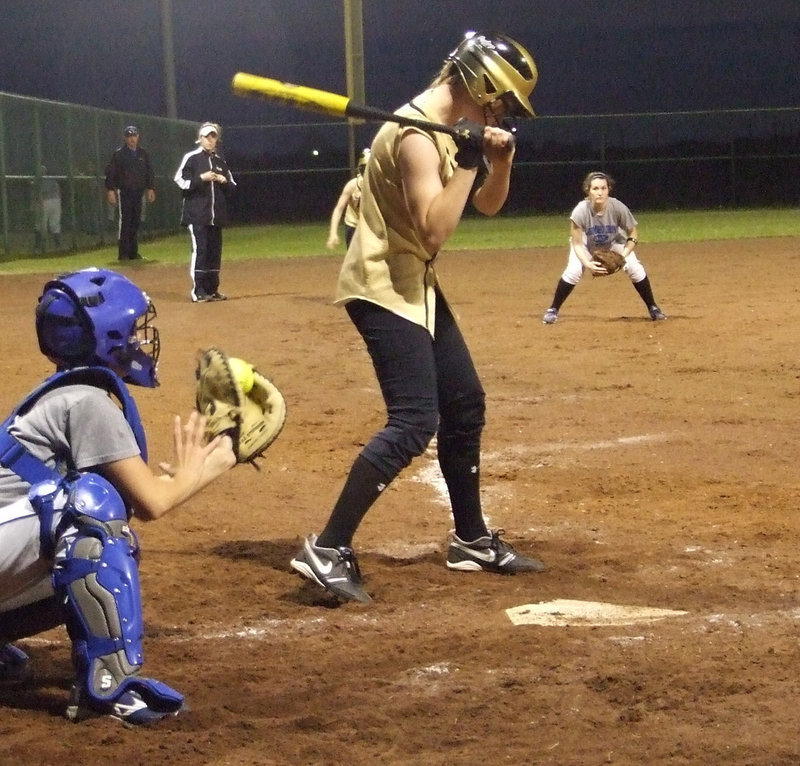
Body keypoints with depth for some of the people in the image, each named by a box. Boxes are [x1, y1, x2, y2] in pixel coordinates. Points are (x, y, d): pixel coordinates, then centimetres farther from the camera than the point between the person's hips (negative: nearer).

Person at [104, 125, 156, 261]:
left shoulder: (143, 154, 13)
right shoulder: (119, 154, -2)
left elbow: (149, 172, 19)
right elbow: (110, 172, -5)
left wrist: (150, 188, 11)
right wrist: (110, 190, -11)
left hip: (138, 192, 5)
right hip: (123, 192, -5)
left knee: (135, 222, 7)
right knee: (124, 222, -7)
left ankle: (133, 252, 14)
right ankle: (123, 253, -5)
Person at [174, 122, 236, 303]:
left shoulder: (220, 162, 15)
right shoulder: (191, 158, -2)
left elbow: (231, 187, 19)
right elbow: (180, 181, -7)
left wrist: (224, 181, -2)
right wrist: (201, 178, -16)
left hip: (216, 215, 6)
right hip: (197, 214, -6)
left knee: (215, 251, 7)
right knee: (200, 249, -10)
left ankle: (212, 289, 13)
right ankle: (198, 290, -7)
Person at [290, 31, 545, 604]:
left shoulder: (451, 129, 9)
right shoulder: (418, 136, -22)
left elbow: (488, 205, 15)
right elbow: (434, 233, -29)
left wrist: (500, 158, -3)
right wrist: (467, 163, -27)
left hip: (416, 285, 10)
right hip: (384, 288, -10)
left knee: (464, 404, 15)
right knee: (415, 421, -18)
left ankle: (472, 540, 27)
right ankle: (328, 550, -17)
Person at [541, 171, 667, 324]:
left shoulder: (618, 208, -33)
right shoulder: (580, 212, -36)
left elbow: (633, 234, -17)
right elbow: (577, 244, -27)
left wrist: (623, 256, -31)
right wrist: (587, 263, -44)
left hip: (613, 241, 1)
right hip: (587, 242, -1)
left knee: (635, 268, -11)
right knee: (573, 271, -20)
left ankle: (652, 308, 9)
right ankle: (553, 310, -1)